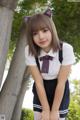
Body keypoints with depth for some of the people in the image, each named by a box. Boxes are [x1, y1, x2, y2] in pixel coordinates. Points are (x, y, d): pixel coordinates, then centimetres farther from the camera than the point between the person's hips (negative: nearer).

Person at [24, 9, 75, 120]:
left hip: (59, 91, -2)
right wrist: (46, 110, -16)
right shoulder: (29, 50, -21)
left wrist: (54, 110, -16)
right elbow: (38, 82, -18)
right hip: (41, 91, 2)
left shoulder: (66, 49, -28)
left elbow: (61, 82, -22)